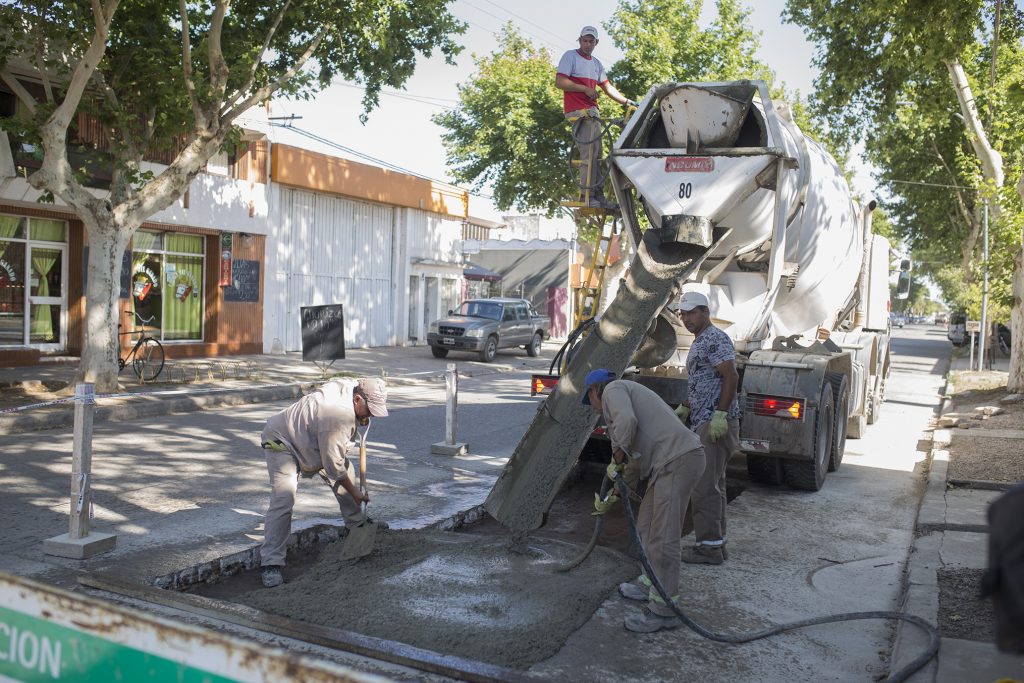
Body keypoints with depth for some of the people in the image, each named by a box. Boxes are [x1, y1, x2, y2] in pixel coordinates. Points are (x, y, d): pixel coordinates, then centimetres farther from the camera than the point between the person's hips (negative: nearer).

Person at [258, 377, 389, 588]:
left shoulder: (349, 386, -11)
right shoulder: (338, 415, -37)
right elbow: (333, 466, -27)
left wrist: (361, 420, 0)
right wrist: (355, 493, -15)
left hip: (312, 441, 10)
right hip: (282, 442, -10)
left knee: (347, 471, 11)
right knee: (283, 499, -22)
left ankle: (357, 522, 31)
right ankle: (271, 564, -18)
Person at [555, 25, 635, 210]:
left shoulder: (596, 63, 23)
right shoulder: (570, 56, 0)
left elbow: (608, 87, 23)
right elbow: (559, 82, -10)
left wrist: (627, 101, 14)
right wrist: (585, 89, -12)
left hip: (592, 111, 9)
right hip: (579, 111, -9)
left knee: (596, 155, 6)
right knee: (589, 153, -17)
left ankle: (598, 196, 8)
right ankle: (586, 195, -17)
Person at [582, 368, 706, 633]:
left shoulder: (613, 389, 2)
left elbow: (626, 421, -22)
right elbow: (637, 457, 36)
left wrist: (616, 459, -6)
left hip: (678, 460, -10)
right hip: (672, 462, 10)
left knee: (663, 537, -7)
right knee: (647, 526, 20)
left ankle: (663, 610, -2)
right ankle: (650, 584, 34)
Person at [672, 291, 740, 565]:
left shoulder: (715, 339, -12)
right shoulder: (699, 342, 20)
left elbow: (731, 376, -21)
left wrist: (720, 415, -25)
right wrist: (685, 407, 23)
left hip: (715, 424, -11)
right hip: (703, 424, 11)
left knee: (705, 485, -9)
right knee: (712, 485, 13)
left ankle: (709, 547, -3)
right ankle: (715, 543, 20)